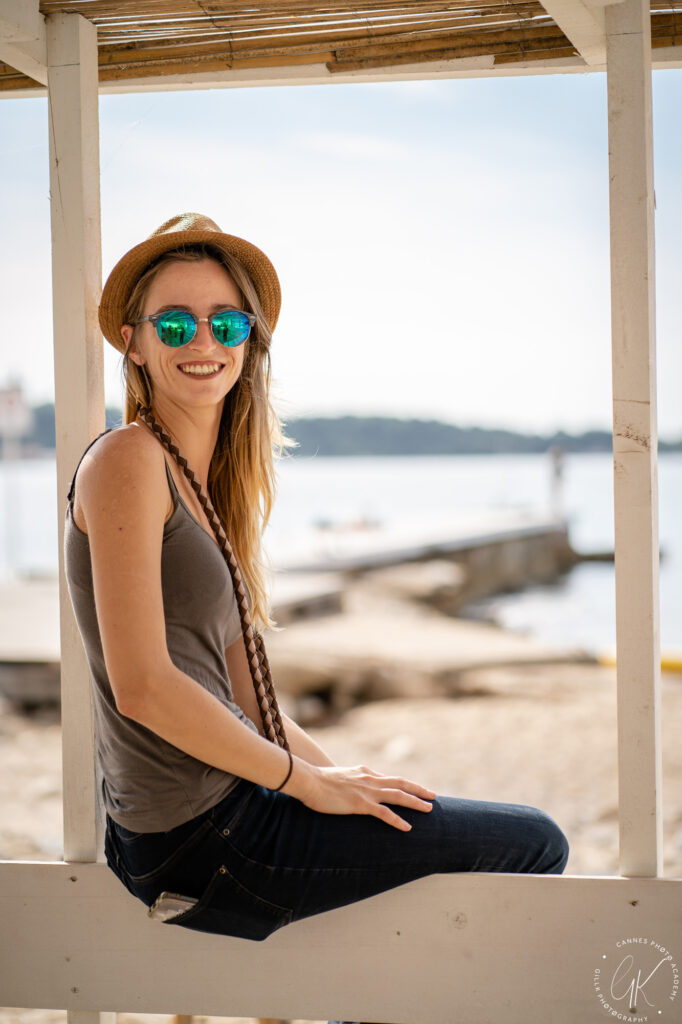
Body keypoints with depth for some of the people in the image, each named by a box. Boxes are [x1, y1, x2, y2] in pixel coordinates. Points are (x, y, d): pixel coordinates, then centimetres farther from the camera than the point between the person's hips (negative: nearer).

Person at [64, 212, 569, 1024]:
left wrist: (341, 775, 5)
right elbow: (143, 684, -21)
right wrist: (307, 780, -13)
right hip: (198, 835, -9)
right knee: (534, 844, -3)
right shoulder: (128, 460, -14)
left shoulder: (205, 478, 13)